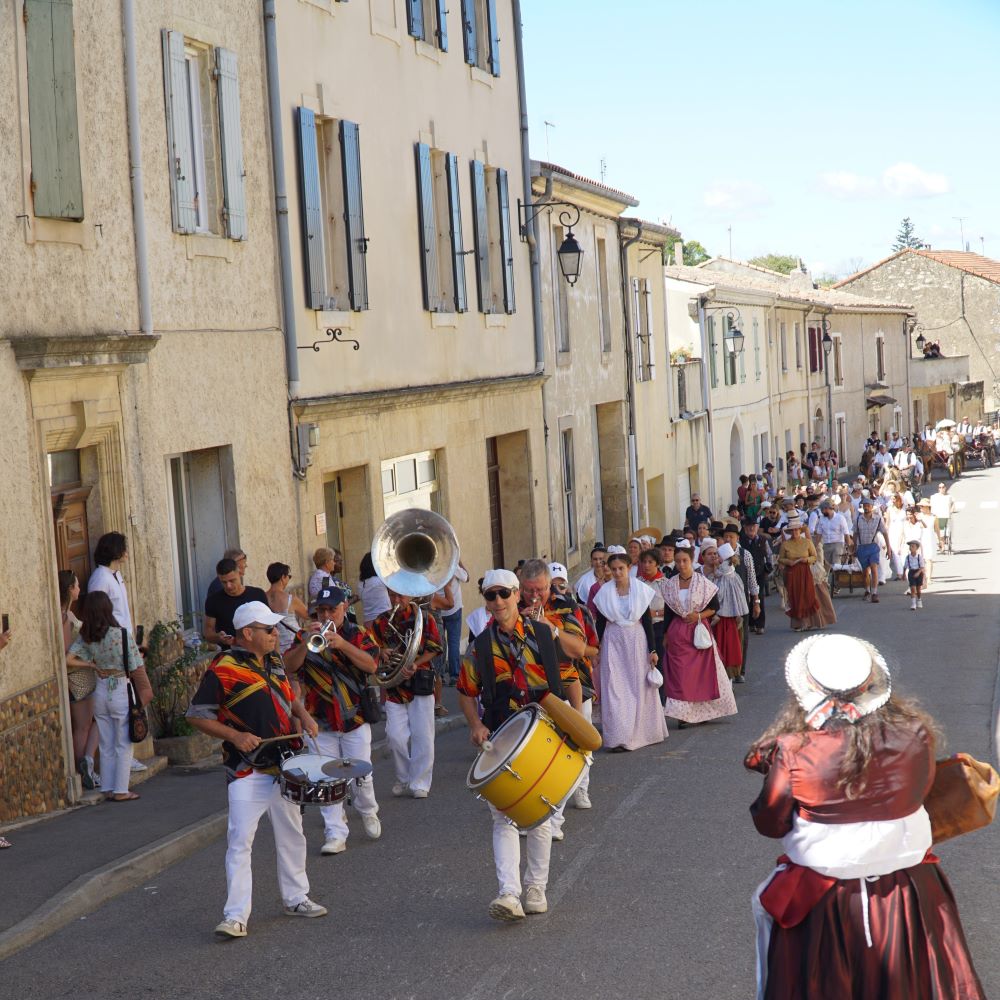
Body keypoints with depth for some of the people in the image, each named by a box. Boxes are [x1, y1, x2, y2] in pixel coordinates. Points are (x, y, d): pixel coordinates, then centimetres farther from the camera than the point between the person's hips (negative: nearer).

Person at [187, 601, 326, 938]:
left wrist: (303, 715, 5)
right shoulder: (223, 669, -13)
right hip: (247, 771, -7)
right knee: (240, 841, -10)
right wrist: (235, 736, -22)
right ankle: (235, 916, -8)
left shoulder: (273, 661, 10)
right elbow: (197, 715, -12)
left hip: (283, 766, 7)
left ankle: (296, 898, 32)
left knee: (291, 834, 17)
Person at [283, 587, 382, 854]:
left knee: (361, 775, 2)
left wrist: (342, 644, -27)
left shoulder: (358, 635, 2)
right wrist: (306, 642, -24)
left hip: (355, 720, -1)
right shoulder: (306, 637, 5)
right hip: (321, 722, 1)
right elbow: (289, 667, -9)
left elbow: (372, 665, -15)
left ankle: (368, 813, 30)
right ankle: (335, 834, 2)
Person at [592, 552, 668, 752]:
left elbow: (647, 621, 1)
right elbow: (600, 623, 6)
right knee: (614, 688, -4)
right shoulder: (605, 592, 0)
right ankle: (618, 738, -4)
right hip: (613, 643, 0)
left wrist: (652, 649, -2)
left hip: (637, 641, 0)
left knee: (640, 688, 6)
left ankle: (641, 732, 20)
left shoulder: (640, 589, -1)